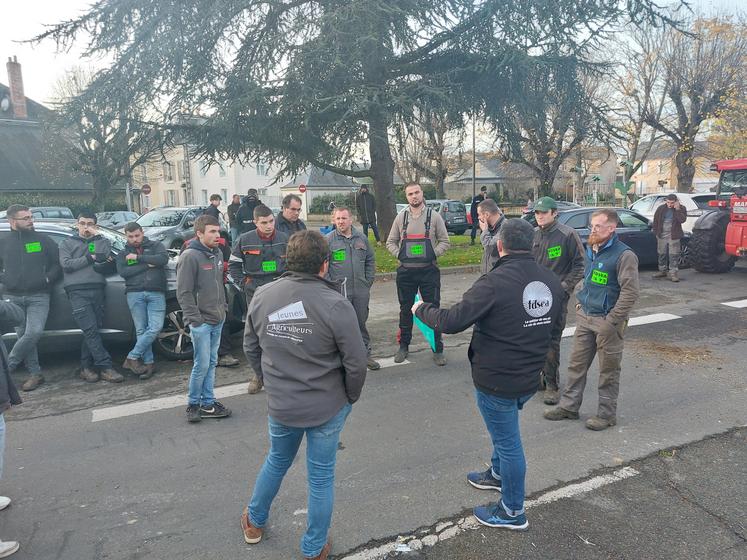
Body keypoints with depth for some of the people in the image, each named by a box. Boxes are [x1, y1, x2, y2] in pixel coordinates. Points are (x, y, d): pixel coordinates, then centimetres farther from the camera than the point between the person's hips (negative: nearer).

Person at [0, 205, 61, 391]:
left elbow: (58, 263, 7)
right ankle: (35, 374, 12)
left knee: (34, 332, -18)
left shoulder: (43, 240, 5)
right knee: (23, 335, 3)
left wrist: (48, 278, -7)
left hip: (38, 297, -2)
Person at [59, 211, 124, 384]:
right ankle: (106, 367, -14)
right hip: (78, 291, -2)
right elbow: (66, 264, -1)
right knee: (91, 330, -12)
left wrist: (98, 237, -3)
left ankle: (86, 367, 10)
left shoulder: (103, 242, 18)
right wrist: (90, 257, -5)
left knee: (92, 331, 1)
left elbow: (111, 266, -1)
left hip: (97, 290, 2)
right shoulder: (67, 243, 16)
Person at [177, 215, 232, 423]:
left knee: (212, 363, 12)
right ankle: (193, 404, 16)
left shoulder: (218, 253, 9)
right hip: (201, 321, -7)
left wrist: (223, 307, 12)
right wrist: (194, 319, -17)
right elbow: (184, 292, -15)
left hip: (218, 319, 7)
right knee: (202, 365, -2)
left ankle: (207, 403, 22)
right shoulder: (190, 256, -14)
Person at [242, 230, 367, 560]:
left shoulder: (262, 297, -8)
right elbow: (356, 362, -17)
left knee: (276, 462, 29)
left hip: (279, 405, 4)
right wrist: (351, 396, 1)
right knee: (321, 476, 16)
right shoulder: (335, 305, -22)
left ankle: (254, 522, 50)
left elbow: (251, 348, 4)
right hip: (327, 407, -4)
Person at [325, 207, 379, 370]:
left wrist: (368, 282, 7)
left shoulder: (361, 238, 8)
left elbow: (371, 260, 14)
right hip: (339, 292, -3)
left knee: (361, 323, 13)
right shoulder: (328, 240, -3)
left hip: (361, 291, 3)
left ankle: (365, 354, 26)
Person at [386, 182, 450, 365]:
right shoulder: (401, 217, 6)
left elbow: (444, 241, 3)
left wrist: (433, 254, -10)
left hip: (429, 270, -2)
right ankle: (403, 346, 25)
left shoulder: (434, 216, 0)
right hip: (405, 271, 2)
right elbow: (390, 242, 12)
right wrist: (399, 254, -3)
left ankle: (438, 349, 11)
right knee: (406, 309, 12)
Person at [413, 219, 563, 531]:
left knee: (507, 441, 8)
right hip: (530, 378, 7)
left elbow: (452, 321, -26)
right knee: (505, 431, 29)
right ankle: (498, 475, 52)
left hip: (496, 380, -7)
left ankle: (513, 513, 26)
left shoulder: (495, 282, -26)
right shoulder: (552, 282, -3)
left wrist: (422, 310, -8)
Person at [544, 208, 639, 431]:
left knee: (608, 370, 7)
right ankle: (568, 406, 26)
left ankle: (607, 414, 21)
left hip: (607, 321, -7)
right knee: (576, 364, 14)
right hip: (584, 317, 7)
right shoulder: (590, 250, 8)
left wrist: (611, 320, -18)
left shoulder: (624, 255, -16)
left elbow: (630, 292, -19)